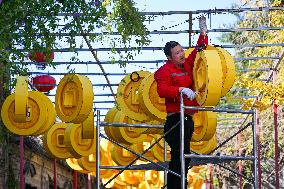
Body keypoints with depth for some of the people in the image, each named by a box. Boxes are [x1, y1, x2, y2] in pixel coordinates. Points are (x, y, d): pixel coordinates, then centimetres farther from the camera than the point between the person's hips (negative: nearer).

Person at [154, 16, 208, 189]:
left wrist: (203, 33, 17)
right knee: (182, 156, -16)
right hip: (175, 118, -9)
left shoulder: (187, 65, 15)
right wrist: (181, 89, -32)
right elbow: (162, 90, -22)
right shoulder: (165, 71, -7)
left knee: (178, 158, 12)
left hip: (188, 119, 9)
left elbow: (199, 52, 26)